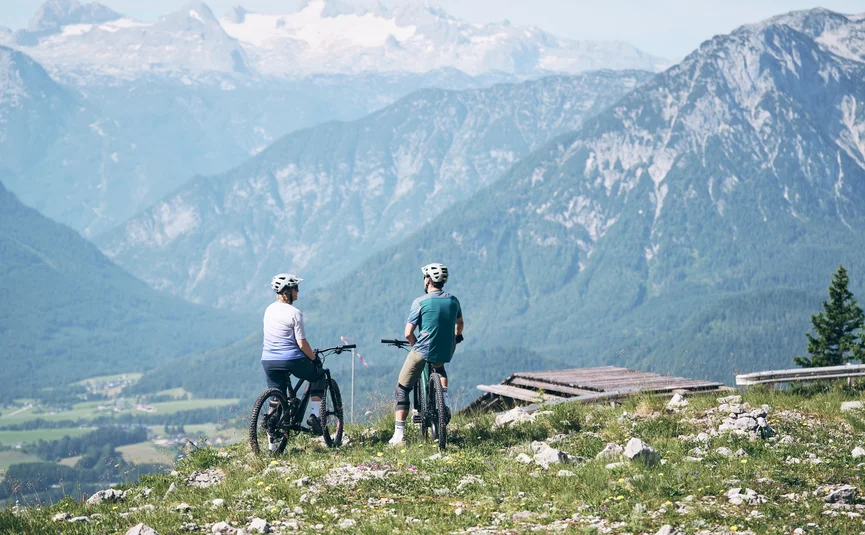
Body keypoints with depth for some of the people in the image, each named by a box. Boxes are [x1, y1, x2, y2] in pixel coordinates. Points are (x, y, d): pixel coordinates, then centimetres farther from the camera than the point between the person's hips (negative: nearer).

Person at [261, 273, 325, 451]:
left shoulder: (269, 309, 9)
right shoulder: (294, 313, -12)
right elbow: (302, 343, -14)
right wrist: (314, 358, 2)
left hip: (268, 361, 6)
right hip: (292, 360, -6)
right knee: (318, 376, 22)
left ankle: (272, 443, 6)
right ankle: (315, 415, 11)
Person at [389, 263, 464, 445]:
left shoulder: (420, 302, -10)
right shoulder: (453, 300, 5)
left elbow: (408, 333, -11)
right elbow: (460, 324, 23)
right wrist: (456, 338, 43)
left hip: (422, 351, -5)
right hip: (446, 353, 5)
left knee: (402, 389, 9)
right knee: (439, 368, 41)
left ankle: (398, 434, 2)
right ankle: (444, 402, 18)